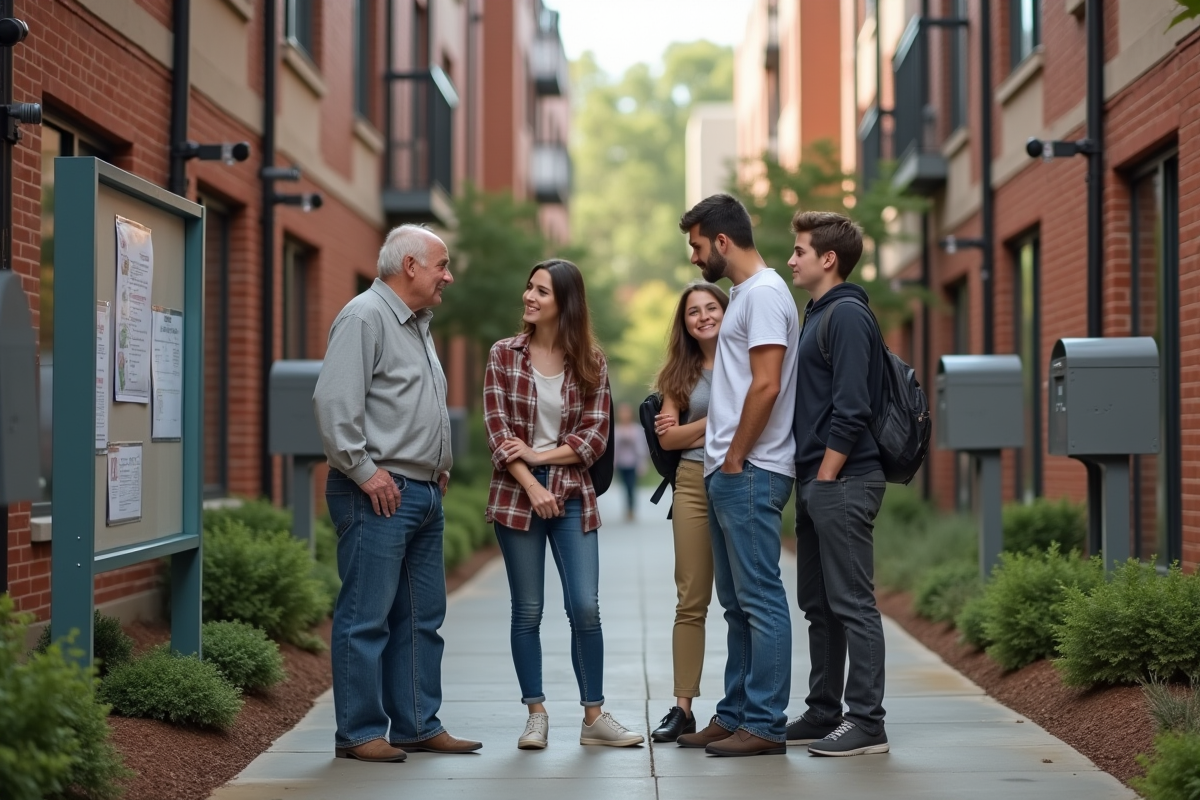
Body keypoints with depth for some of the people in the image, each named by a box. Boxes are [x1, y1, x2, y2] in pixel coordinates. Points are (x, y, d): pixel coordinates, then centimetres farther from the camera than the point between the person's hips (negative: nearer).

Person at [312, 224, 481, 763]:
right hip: (379, 494, -10)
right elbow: (333, 401, -20)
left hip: (425, 494, 10)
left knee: (421, 617, 13)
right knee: (366, 617, -4)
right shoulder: (365, 317, -10)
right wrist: (364, 471, -19)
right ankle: (359, 733, 1)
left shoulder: (418, 325, 20)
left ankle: (418, 725, 20)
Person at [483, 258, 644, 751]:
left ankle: (594, 716, 7)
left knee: (585, 607, -5)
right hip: (516, 493, 0)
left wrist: (540, 456, -13)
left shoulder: (591, 363, 2)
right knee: (528, 610, 4)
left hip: (572, 493, 0)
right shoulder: (504, 355, 1)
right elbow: (497, 432, -5)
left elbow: (596, 435, -2)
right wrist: (531, 486, -14)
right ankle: (536, 715, 14)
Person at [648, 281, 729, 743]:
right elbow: (667, 438, 7)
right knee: (691, 600, 2)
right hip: (694, 484, 3)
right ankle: (682, 707, 3)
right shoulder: (682, 372, 13)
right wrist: (716, 422, -7)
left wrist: (694, 427, -6)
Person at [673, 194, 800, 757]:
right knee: (737, 602, 14)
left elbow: (766, 386, -20)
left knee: (760, 599, -7)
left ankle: (765, 725, -4)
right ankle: (735, 715, 20)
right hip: (727, 473, 11)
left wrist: (734, 459, -15)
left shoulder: (763, 293, -12)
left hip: (749, 474, -11)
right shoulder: (744, 294, 19)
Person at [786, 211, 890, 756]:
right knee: (817, 603, 14)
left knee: (852, 603, -7)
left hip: (843, 482, -10)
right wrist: (809, 483, 16)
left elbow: (850, 409, -19)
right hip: (816, 483, 10)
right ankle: (823, 712, 22)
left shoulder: (848, 316, -12)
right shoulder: (816, 315, 18)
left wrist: (825, 477, -17)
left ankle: (866, 722, -3)